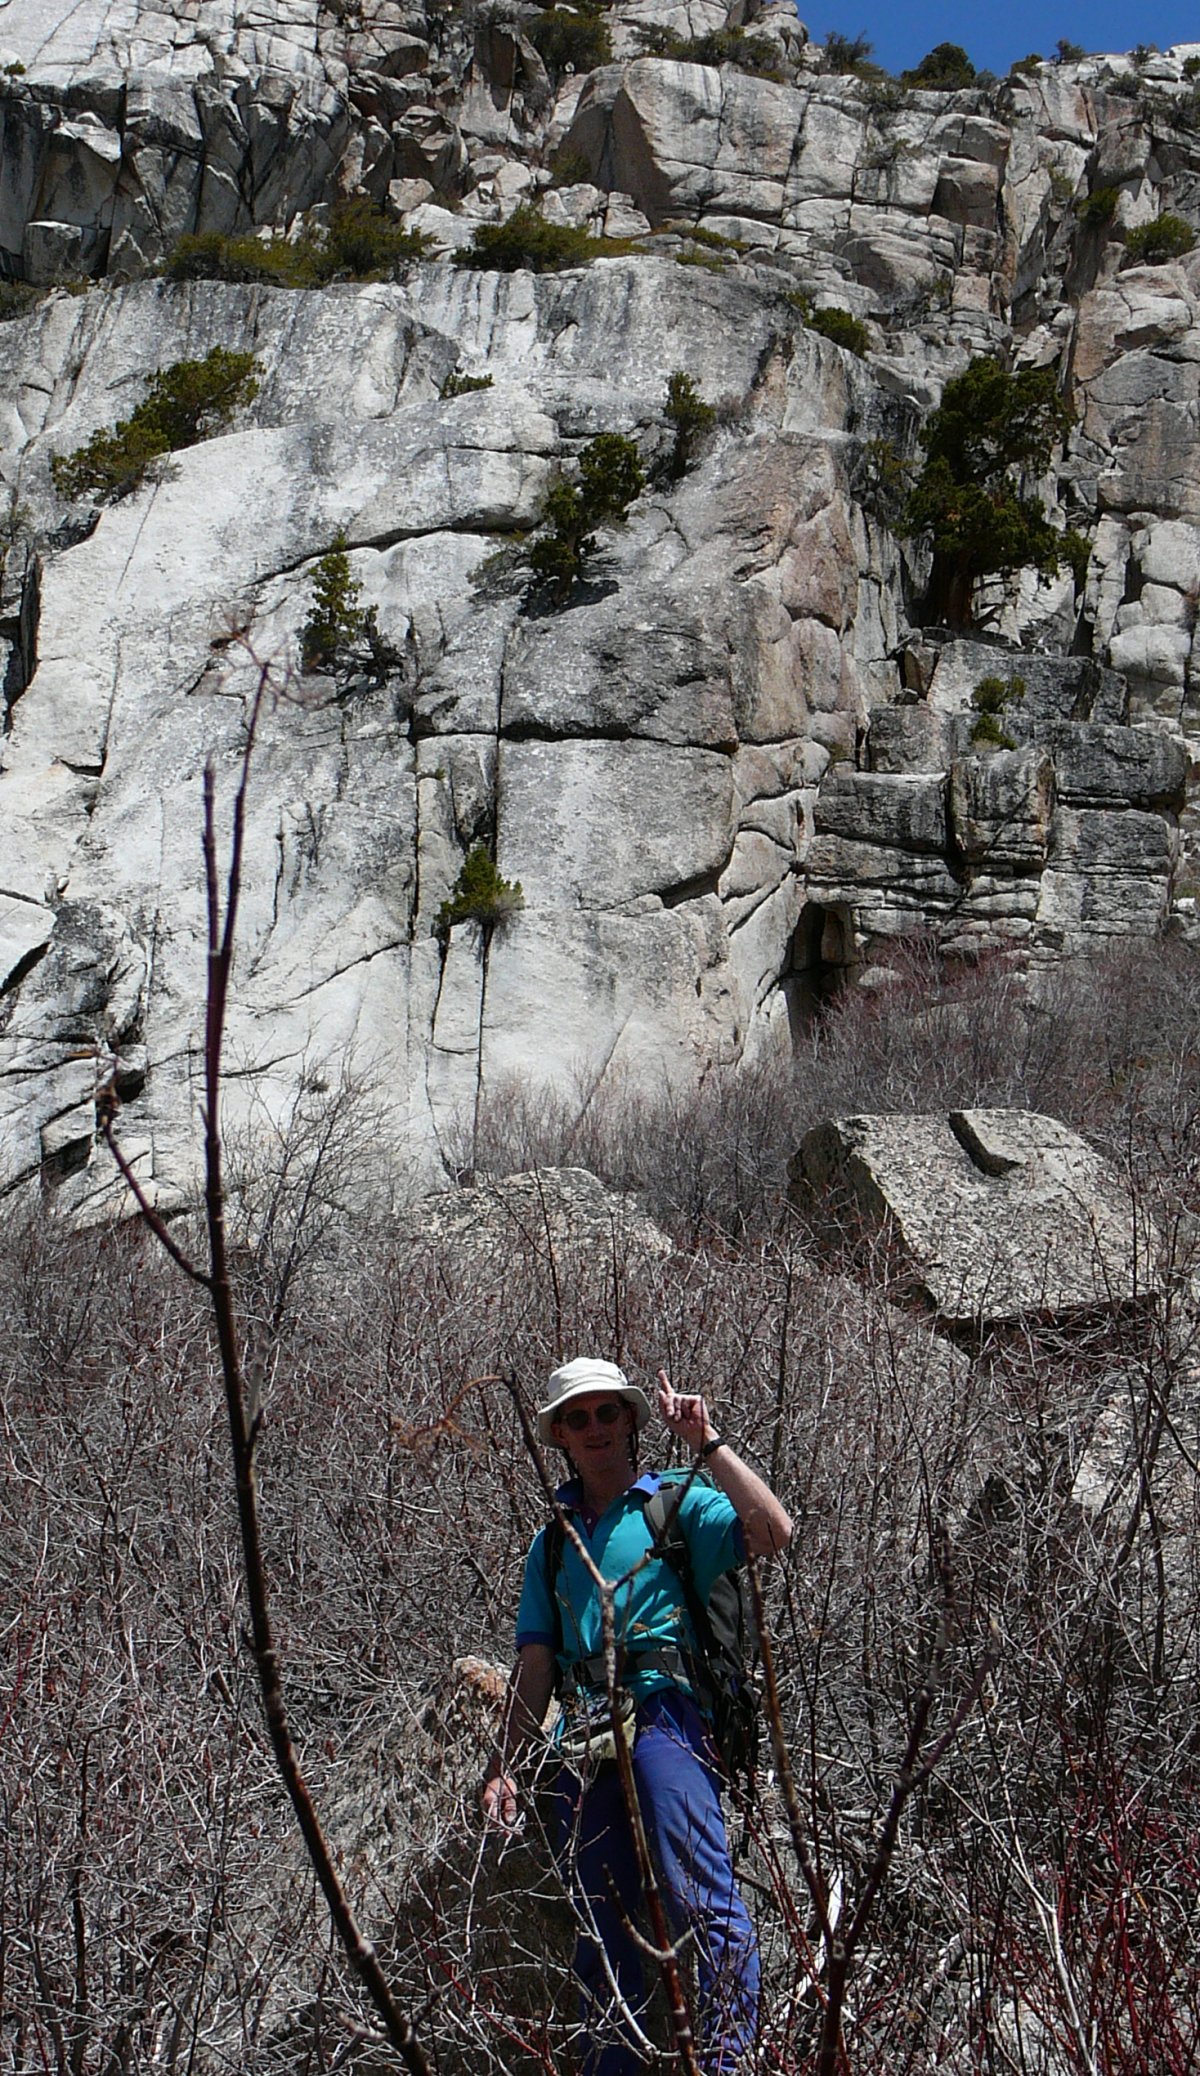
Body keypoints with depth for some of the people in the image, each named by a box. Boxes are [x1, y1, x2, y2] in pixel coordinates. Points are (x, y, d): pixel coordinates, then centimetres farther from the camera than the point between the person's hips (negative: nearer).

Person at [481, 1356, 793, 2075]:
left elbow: (775, 1533, -12)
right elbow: (536, 1663, 20)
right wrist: (506, 1765, 12)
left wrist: (707, 1443, -12)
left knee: (703, 1902, -16)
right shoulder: (553, 1541, 22)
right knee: (601, 1926, 9)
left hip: (663, 1714, -5)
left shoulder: (679, 1506, 6)